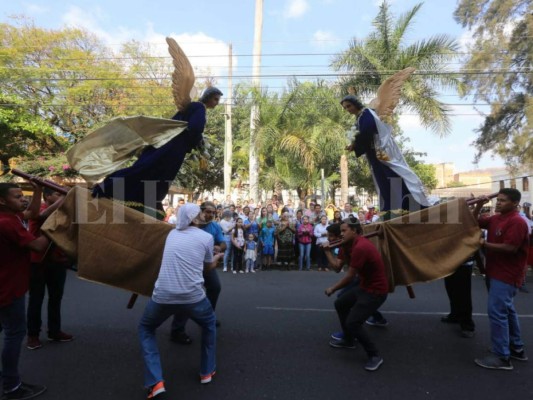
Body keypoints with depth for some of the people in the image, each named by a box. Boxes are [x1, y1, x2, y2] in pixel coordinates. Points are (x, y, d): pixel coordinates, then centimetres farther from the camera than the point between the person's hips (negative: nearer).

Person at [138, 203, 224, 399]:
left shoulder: (172, 233, 14)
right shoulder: (206, 237, 3)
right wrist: (217, 256, 41)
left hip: (162, 296, 2)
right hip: (192, 296, -2)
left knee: (145, 329, 28)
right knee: (209, 324, 30)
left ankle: (155, 382, 15)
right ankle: (207, 371, 36)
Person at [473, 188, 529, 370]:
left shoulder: (517, 222, -18)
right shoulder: (495, 219, 10)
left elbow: (510, 248, -25)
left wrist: (485, 244, -18)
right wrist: (479, 206, 2)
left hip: (506, 275, -10)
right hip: (496, 272, 10)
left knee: (496, 312, -10)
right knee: (507, 311, 19)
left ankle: (502, 357, -3)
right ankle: (517, 349, 33)